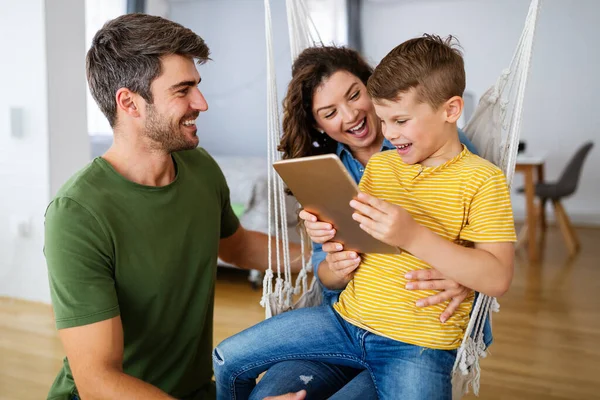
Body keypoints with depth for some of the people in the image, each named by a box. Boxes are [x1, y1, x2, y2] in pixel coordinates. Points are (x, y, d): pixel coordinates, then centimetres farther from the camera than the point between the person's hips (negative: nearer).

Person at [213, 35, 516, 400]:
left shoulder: (482, 180, -8)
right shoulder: (378, 165, 10)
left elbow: (498, 279, -17)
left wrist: (412, 235, -27)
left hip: (418, 343, -4)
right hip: (347, 318, 5)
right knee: (226, 361, 4)